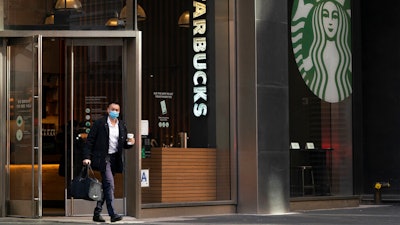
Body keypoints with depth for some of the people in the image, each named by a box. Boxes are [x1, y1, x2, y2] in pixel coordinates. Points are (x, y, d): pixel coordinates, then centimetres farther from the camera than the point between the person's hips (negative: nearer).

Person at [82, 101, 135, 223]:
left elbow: (124, 144, 17)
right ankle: (112, 214, -17)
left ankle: (97, 213, 17)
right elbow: (90, 140, -5)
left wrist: (130, 143, -6)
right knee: (109, 184, -15)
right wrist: (87, 157, -13)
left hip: (115, 159, 6)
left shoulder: (122, 126, 11)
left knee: (105, 186, 10)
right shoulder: (99, 123, -4)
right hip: (103, 158, -6)